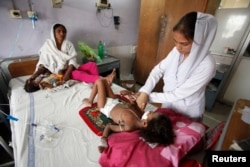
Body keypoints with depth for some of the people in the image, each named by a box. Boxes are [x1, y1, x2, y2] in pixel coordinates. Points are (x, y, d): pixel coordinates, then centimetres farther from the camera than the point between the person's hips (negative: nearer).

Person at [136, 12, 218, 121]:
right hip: (168, 105, 5)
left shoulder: (206, 65, -30)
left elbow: (179, 94, -28)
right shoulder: (177, 51, -13)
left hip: (187, 113, -5)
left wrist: (149, 96, -23)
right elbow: (158, 70, -10)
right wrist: (144, 91, -23)